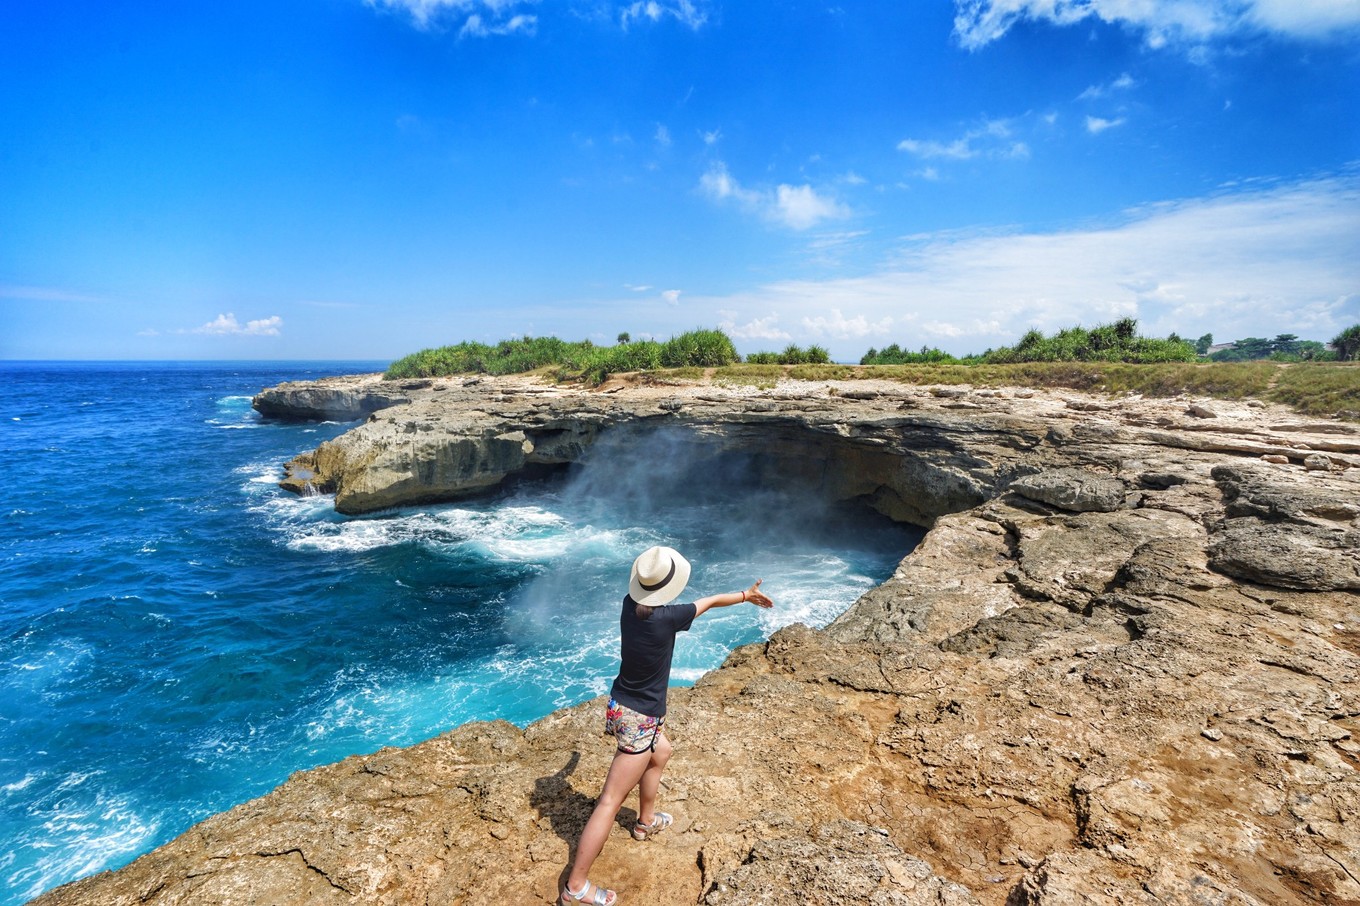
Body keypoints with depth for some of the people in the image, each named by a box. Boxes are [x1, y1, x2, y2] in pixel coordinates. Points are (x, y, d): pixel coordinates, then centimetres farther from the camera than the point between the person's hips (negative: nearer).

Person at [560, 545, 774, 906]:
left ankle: (646, 821, 51)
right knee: (610, 802, 1)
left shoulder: (630, 604, -9)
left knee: (661, 751, 32)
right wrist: (746, 595, 7)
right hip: (639, 719, -8)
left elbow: (645, 590, 18)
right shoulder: (665, 617, -27)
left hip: (623, 706, 8)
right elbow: (711, 601, -10)